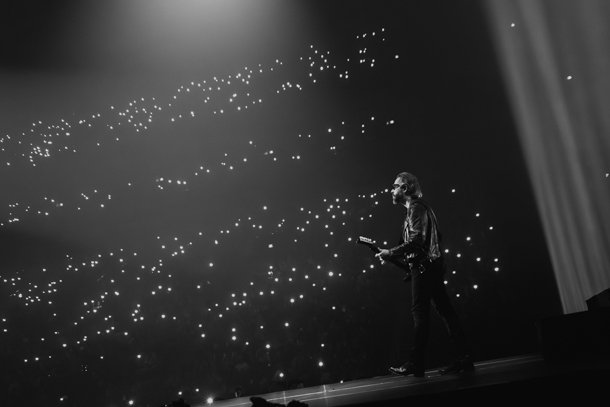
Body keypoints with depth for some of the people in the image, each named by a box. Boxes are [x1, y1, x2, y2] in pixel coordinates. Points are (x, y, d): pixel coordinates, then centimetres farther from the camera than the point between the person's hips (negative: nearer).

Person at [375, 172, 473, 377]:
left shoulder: (416, 207, -11)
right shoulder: (419, 207, 19)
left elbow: (416, 241, -21)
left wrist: (390, 253, -18)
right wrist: (393, 254, 15)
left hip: (424, 266, -10)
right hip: (430, 265, 10)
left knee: (420, 313, -7)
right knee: (445, 310, 7)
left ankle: (415, 364, -2)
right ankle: (462, 358, 9)